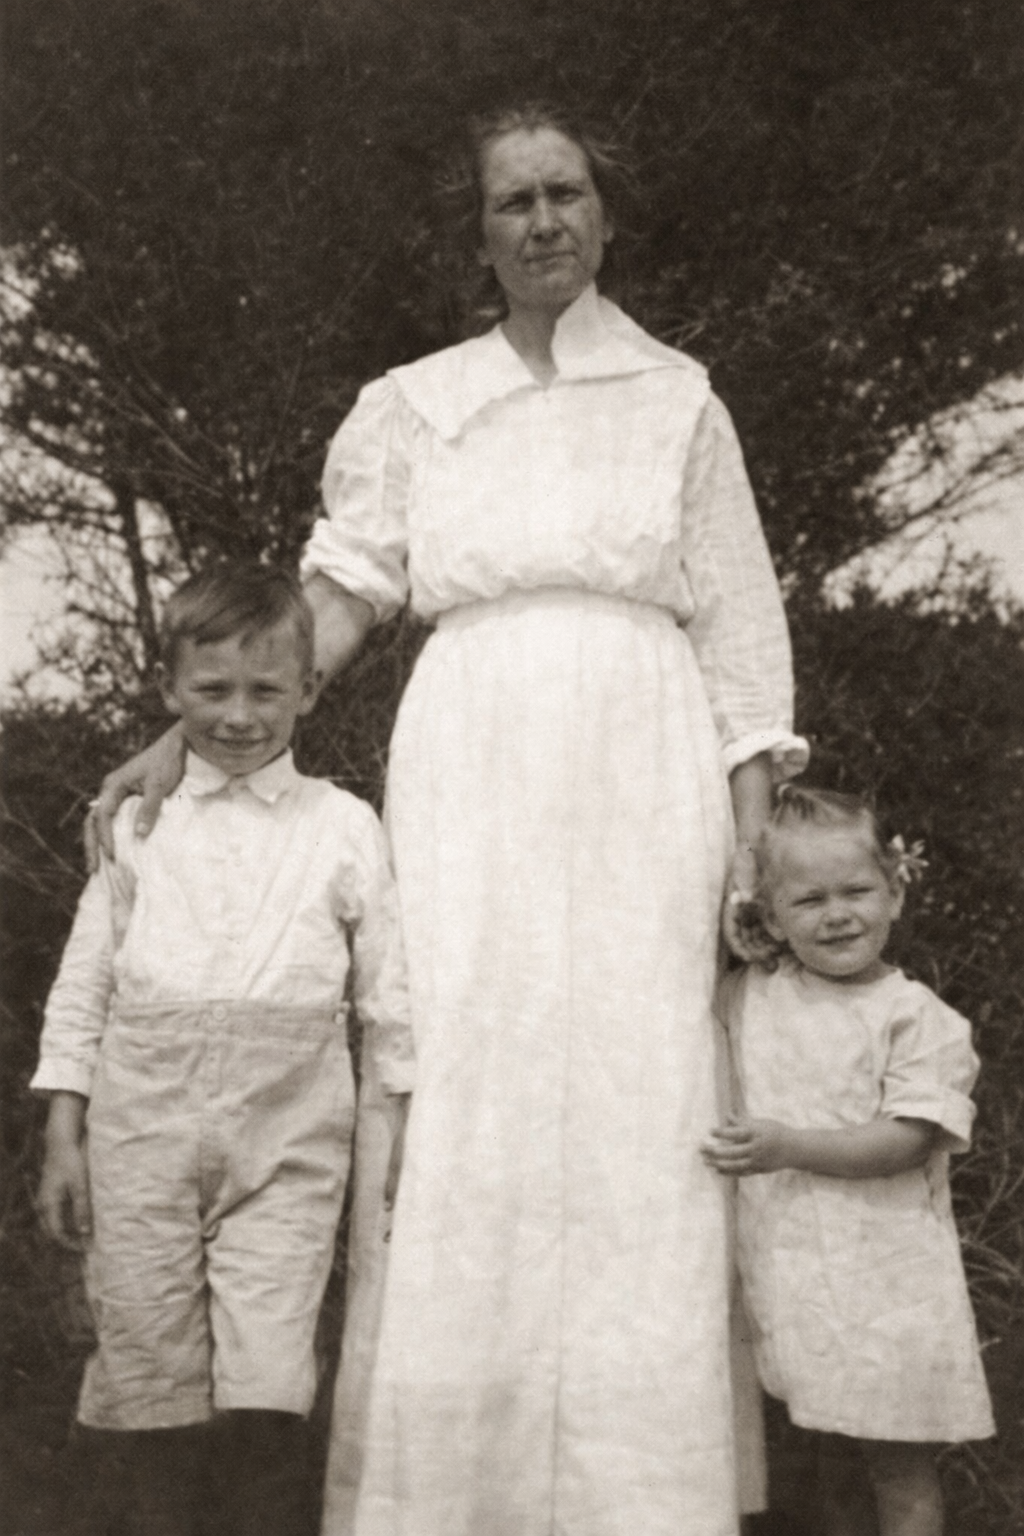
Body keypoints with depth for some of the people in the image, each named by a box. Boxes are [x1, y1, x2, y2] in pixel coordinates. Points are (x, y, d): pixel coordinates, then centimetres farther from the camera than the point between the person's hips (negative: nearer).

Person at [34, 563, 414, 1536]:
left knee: (267, 1394, -7)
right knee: (149, 1377, 8)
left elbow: (391, 993, 9)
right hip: (142, 1130, 2)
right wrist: (63, 1138, 6)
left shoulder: (344, 827, 6)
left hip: (286, 1144, -1)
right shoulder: (138, 822, 9)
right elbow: (83, 984, 10)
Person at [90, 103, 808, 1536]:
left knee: (635, 1119, -6)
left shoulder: (679, 400, 12)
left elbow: (737, 629, 8)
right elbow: (338, 596, 12)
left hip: (640, 783, 0)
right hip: (469, 779, 1)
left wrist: (752, 837, 0)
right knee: (457, 1110, -6)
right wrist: (192, 734, 2)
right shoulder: (414, 406, 15)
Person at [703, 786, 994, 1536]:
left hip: (884, 1276, -4)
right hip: (784, 1270, 4)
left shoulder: (916, 1016, -8)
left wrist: (789, 1147, -25)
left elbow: (905, 1141, -16)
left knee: (899, 1461, 3)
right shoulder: (746, 998, 5)